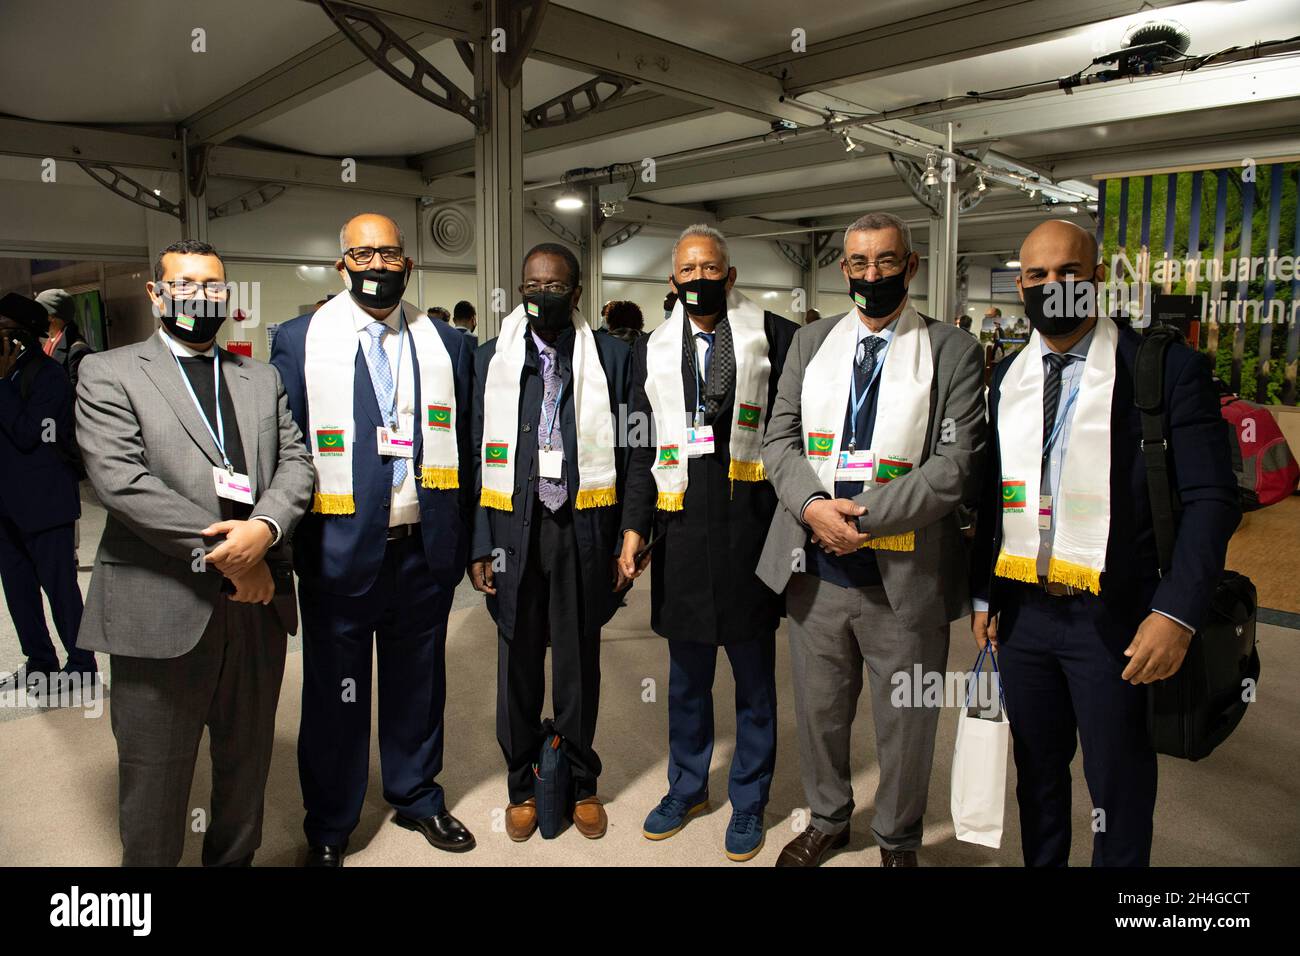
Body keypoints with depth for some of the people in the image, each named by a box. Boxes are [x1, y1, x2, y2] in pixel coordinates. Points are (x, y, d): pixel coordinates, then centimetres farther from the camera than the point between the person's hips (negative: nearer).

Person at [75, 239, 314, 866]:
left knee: (247, 764, 17)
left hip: (259, 602, 4)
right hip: (162, 608, -4)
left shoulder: (262, 379, 15)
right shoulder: (108, 374, 1)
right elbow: (120, 480, -11)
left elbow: (295, 462, 5)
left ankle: (234, 861, 36)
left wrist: (264, 528, -15)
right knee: (154, 774, 10)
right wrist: (221, 553, -15)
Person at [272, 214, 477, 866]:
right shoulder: (299, 341, 0)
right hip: (339, 550, -2)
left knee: (418, 684, 16)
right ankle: (328, 827, 33)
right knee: (335, 693, 12)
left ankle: (417, 799, 39)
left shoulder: (445, 343, 6)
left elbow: (463, 447, 6)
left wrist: (469, 541, 2)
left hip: (425, 550, 2)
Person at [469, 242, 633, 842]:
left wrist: (626, 541, -2)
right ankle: (522, 786, 30)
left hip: (584, 530, -1)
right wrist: (480, 545, -1)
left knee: (579, 663, 10)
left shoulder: (611, 357, 2)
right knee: (518, 663, 11)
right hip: (514, 528, 1)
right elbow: (478, 455, 4)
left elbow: (626, 455, 1)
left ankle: (581, 784, 30)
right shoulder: (492, 358, 5)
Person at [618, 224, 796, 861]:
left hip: (749, 522, -2)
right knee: (686, 675, 16)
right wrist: (634, 525, 3)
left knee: (754, 676, 10)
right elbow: (642, 448, 10)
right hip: (680, 527, 3)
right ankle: (687, 787, 37)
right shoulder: (652, 349, 10)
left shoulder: (771, 335, 0)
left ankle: (749, 801, 30)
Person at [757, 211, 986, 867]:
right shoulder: (810, 342, 9)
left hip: (906, 576, -3)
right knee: (818, 710, 19)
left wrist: (862, 517, -17)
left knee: (906, 726, 13)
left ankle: (897, 840, 39)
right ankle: (827, 820, 43)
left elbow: (956, 464, -10)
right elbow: (780, 438, 5)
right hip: (815, 569, 3)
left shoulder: (952, 352, -3)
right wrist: (813, 506, -13)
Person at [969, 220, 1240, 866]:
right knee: (1036, 771, 19)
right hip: (1022, 612, 4)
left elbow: (1210, 499, -9)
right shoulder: (1006, 377, 7)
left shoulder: (1167, 368, -7)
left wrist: (1177, 612, -17)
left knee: (1118, 784, 9)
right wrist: (983, 595, 9)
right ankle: (1042, 863, 39)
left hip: (1115, 620, -4)